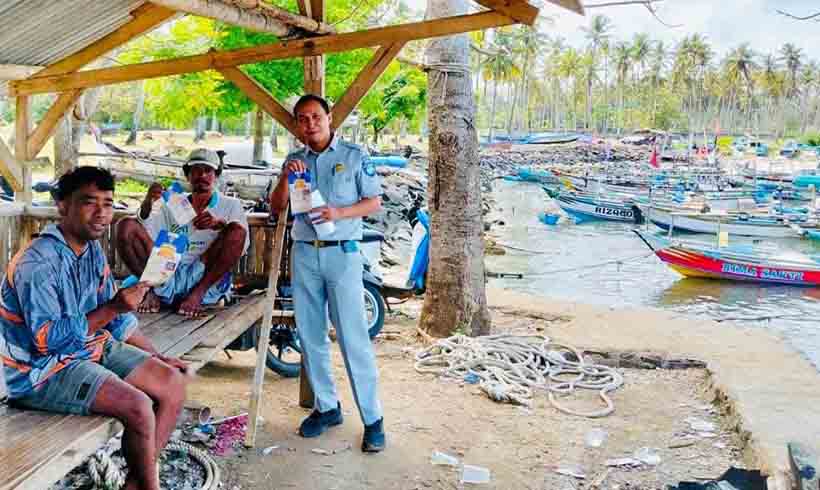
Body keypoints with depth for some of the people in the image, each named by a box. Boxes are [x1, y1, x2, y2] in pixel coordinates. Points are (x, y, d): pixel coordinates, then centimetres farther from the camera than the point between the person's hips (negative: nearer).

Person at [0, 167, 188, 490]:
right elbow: (47, 340, -27)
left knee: (173, 382, -1)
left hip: (92, 347, 9)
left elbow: (117, 318, 12)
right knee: (138, 406, -24)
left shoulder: (93, 250, 3)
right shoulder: (37, 263, -22)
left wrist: (157, 357, 8)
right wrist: (111, 309, -31)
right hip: (42, 370, -8)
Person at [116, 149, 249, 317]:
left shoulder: (230, 205, 14)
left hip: (207, 279, -2)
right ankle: (153, 289, -13)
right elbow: (144, 234, 8)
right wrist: (147, 204, -10)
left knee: (237, 229, -25)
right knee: (126, 225, -9)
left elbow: (240, 244, -4)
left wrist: (220, 224, -23)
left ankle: (198, 294, -24)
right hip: (169, 276, 2)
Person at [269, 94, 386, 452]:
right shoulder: (294, 160, 12)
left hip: (342, 253, -4)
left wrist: (339, 212, -15)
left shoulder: (353, 157, 1)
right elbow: (275, 208, 8)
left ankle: (373, 419, -1)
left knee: (353, 338, -8)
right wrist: (286, 177, -10)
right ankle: (327, 407, 22)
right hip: (304, 254, 5)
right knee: (310, 336, 8)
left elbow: (374, 203, 1)